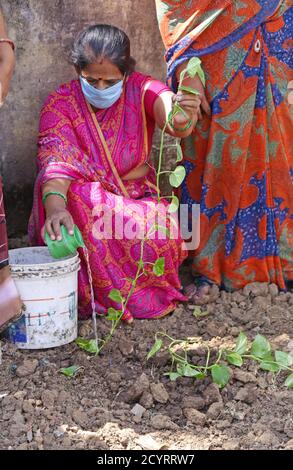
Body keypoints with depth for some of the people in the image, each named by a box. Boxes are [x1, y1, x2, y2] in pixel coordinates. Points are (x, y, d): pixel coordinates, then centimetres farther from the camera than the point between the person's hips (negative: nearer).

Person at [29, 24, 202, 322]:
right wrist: (55, 206, -46)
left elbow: (164, 105, -29)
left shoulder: (141, 90, -5)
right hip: (82, 205, 0)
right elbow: (54, 160, -25)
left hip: (136, 200, 1)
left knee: (162, 238, -32)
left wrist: (182, 120, -56)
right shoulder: (59, 104, -8)